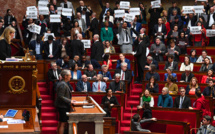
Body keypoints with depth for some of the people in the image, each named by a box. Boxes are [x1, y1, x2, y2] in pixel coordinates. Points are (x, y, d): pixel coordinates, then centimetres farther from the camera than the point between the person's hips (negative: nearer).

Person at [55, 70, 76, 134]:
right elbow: (60, 97, -26)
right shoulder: (63, 85, -21)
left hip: (61, 106, 11)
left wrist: (70, 100, 13)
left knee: (60, 123, 19)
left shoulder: (61, 83, 10)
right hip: (63, 106, -11)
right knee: (63, 123, -5)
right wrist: (70, 101, -18)